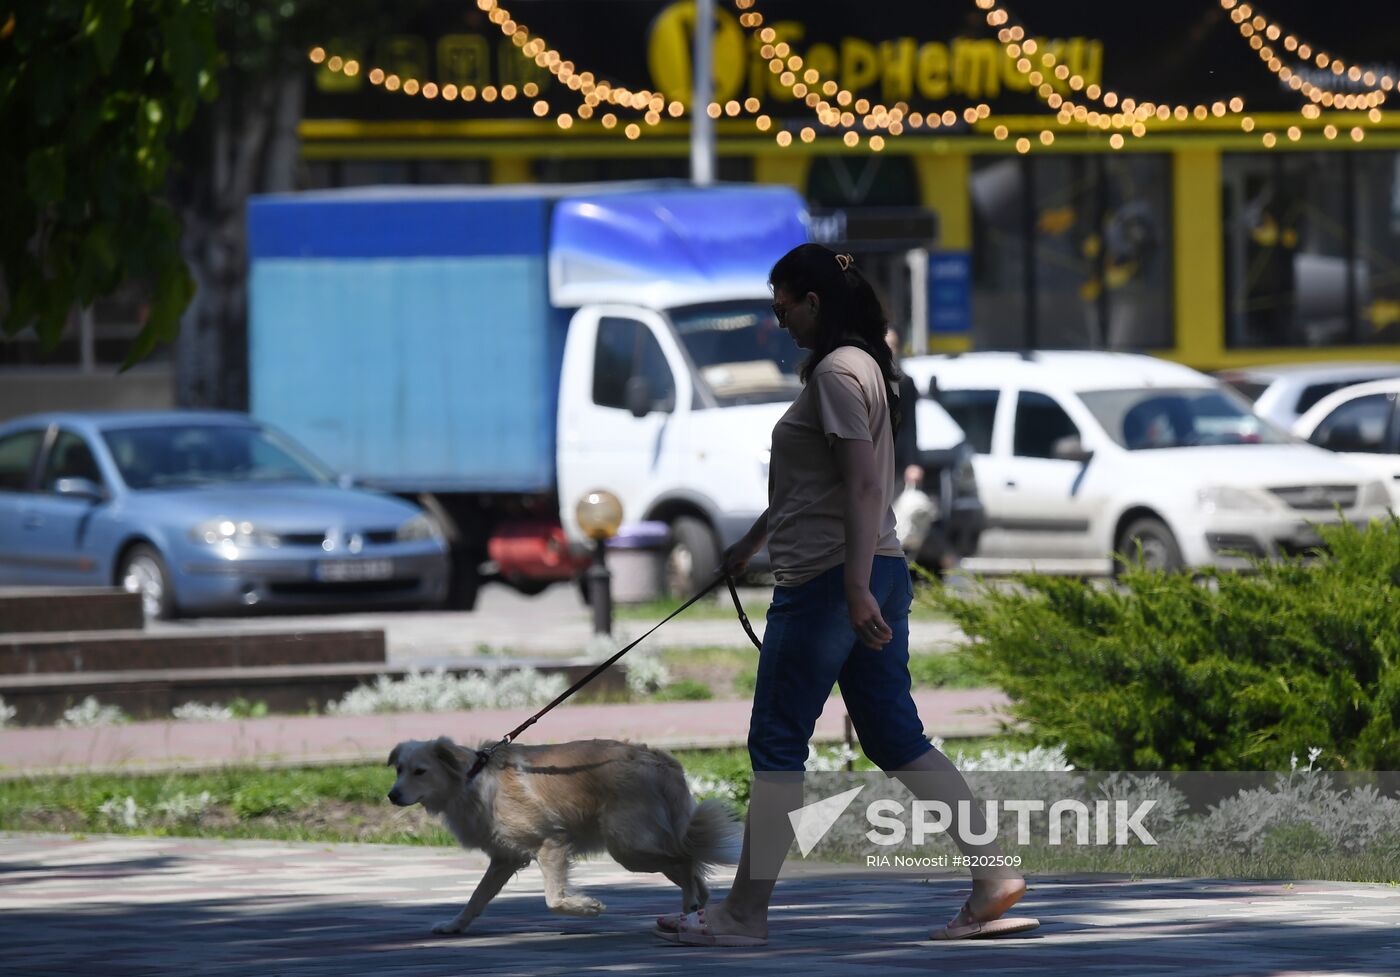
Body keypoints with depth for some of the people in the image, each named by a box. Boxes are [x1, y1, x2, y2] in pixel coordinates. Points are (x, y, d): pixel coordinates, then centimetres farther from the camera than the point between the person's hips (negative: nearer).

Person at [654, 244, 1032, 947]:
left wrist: (857, 590, -26)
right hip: (878, 573, 10)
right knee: (895, 739, 8)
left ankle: (744, 914, 3)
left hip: (826, 580, -10)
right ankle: (994, 875, 1)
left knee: (777, 745, -2)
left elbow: (864, 485, -22)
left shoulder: (836, 372, -13)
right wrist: (752, 541, 41)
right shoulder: (863, 366, 18)